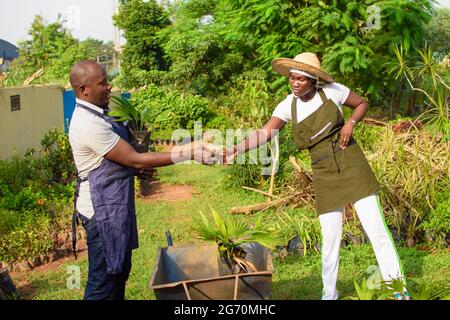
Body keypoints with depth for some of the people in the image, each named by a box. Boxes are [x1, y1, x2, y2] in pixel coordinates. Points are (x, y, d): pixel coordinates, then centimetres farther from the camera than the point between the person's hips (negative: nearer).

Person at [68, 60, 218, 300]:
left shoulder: (92, 115, 7)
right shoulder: (90, 125, -25)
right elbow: (135, 159, -24)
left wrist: (135, 169, 3)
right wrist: (187, 153, -21)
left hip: (113, 207, 10)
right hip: (103, 211, -10)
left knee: (120, 269, 21)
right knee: (104, 280, 1)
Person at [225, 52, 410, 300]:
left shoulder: (332, 91, -5)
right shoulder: (288, 106, -2)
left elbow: (362, 104, 10)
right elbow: (265, 133, -13)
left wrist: (350, 124, -8)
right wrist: (236, 149, -26)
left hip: (351, 164, -1)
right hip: (324, 174, 1)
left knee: (375, 226, -3)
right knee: (330, 238, 2)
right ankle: (329, 293, 20)